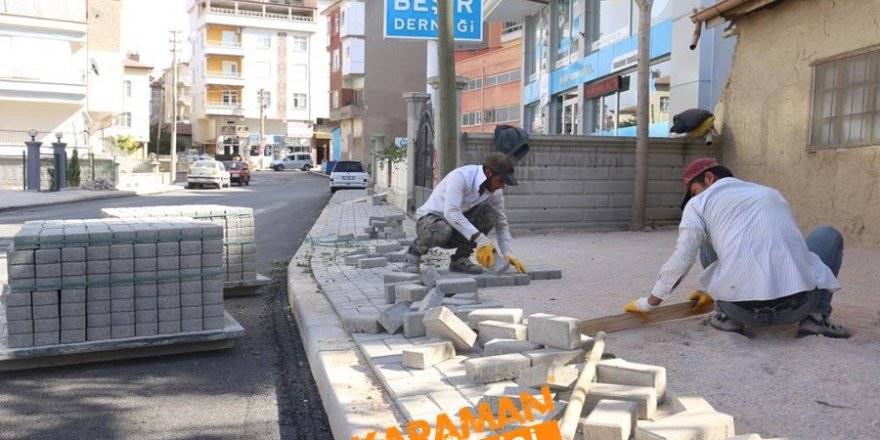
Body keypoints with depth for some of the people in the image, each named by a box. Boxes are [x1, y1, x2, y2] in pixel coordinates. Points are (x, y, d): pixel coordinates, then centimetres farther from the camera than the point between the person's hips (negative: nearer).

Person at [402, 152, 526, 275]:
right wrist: (480, 238, -40)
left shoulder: (496, 191, -6)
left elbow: (501, 222, 1)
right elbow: (451, 213, -36)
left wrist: (507, 253, -13)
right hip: (430, 220, -5)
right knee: (443, 230, -41)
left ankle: (460, 259, -10)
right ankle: (415, 252, -7)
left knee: (489, 212, -19)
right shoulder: (460, 176, -26)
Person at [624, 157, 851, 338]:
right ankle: (815, 315, 13)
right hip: (798, 303, 2)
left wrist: (648, 302, 18)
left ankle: (728, 315, 15)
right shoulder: (771, 193, 28)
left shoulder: (699, 203, 12)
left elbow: (681, 261, 3)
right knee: (829, 235, 31)